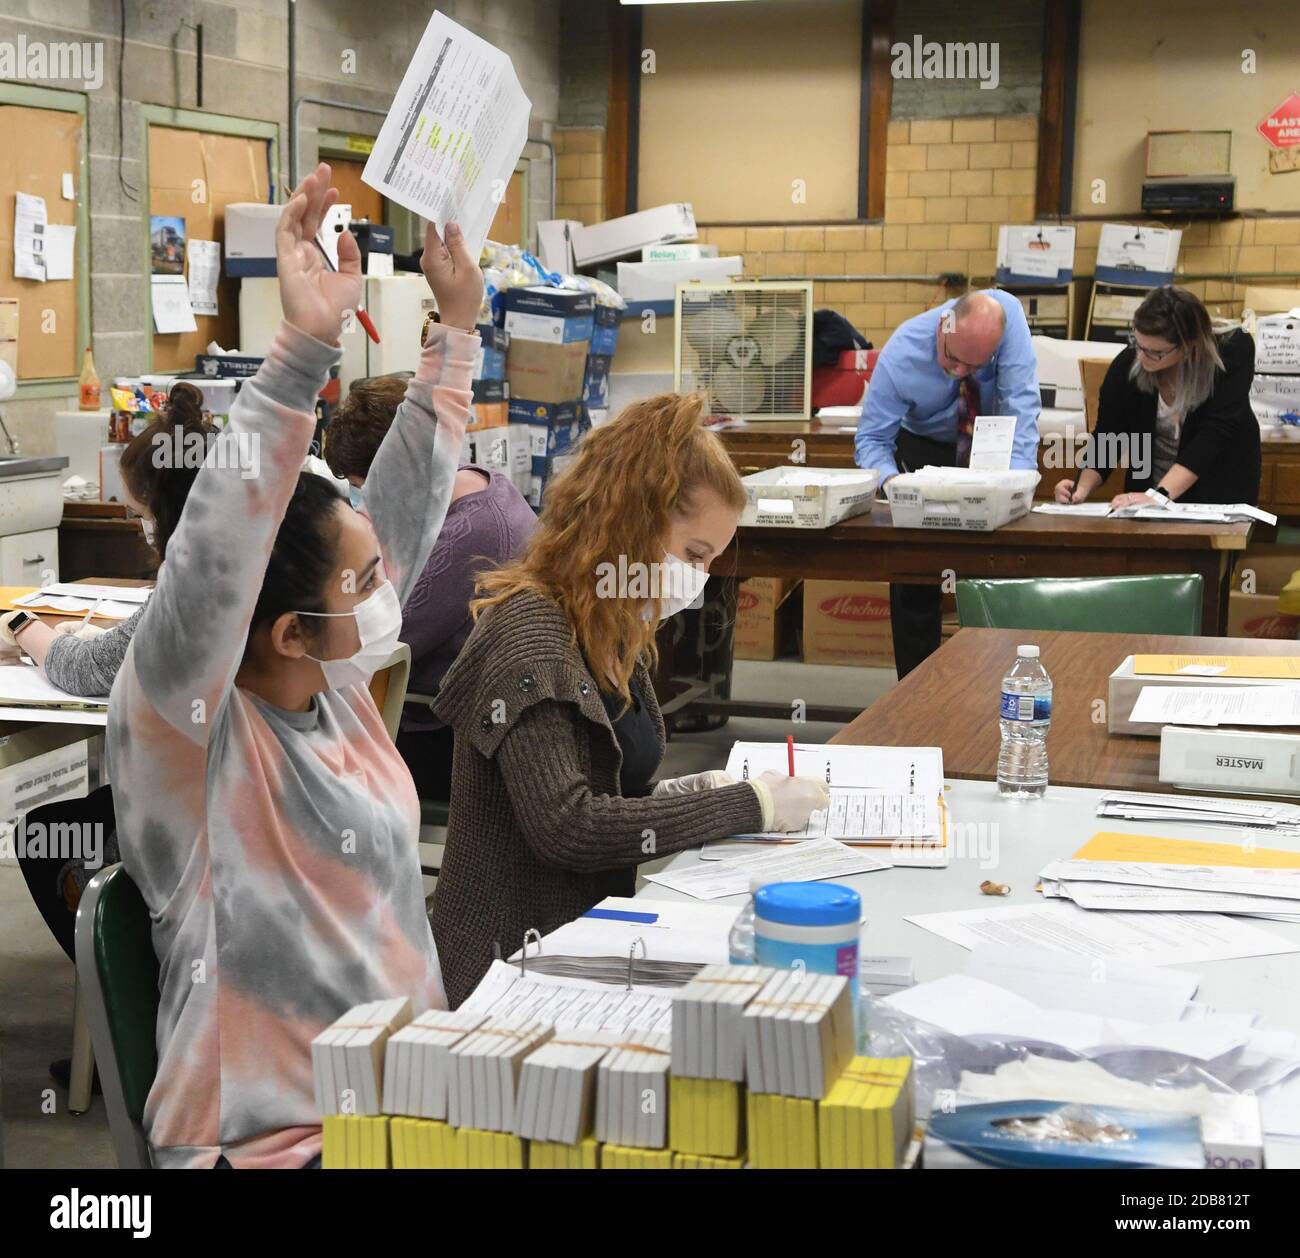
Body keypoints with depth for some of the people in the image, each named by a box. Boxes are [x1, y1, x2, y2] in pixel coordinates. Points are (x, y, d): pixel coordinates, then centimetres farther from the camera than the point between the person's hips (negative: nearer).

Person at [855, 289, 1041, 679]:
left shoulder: (1007, 315, -32)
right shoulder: (900, 355, -32)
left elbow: (1020, 402, -34)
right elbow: (871, 438, -26)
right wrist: (891, 480, -47)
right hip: (925, 448, -1)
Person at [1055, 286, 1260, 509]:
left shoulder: (1234, 352, -15)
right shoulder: (1127, 364, -9)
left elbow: (1214, 433, -23)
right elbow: (1106, 436, -1)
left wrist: (1160, 495, -32)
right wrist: (1083, 487, -20)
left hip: (1222, 500, 0)